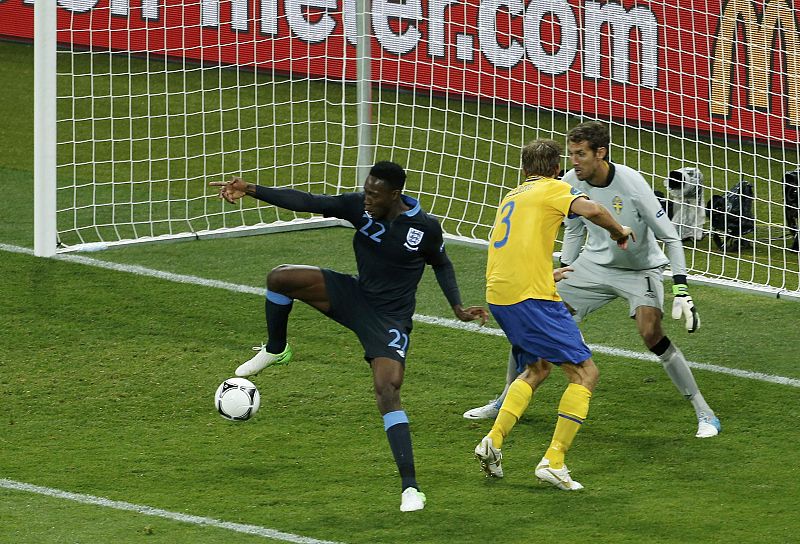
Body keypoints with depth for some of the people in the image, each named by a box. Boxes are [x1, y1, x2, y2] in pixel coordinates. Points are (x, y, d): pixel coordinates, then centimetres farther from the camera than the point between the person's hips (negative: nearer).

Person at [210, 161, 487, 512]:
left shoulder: (425, 228, -15)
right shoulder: (359, 207, -9)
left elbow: (442, 265, 6)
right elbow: (307, 202, -14)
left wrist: (457, 308, -2)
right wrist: (250, 191, -22)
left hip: (390, 321, -4)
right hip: (354, 296, 4)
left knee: (387, 394, -21)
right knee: (280, 277, -15)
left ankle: (410, 489, -19)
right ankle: (275, 351, 14)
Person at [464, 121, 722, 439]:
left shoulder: (631, 184, -27)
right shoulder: (571, 183, -11)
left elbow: (670, 237, -21)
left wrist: (681, 291, -26)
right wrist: (564, 272, 11)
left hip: (640, 269, -5)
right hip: (594, 265, 5)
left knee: (650, 332, -28)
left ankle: (704, 413, -16)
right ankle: (506, 401, 17)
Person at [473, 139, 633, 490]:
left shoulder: (512, 197, 25)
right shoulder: (553, 189, 2)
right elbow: (591, 210, -18)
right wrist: (619, 231, 0)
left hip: (497, 296, 8)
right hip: (532, 296, -8)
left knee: (537, 368, 27)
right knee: (585, 373, -2)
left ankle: (493, 441, 11)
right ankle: (553, 462, -12)